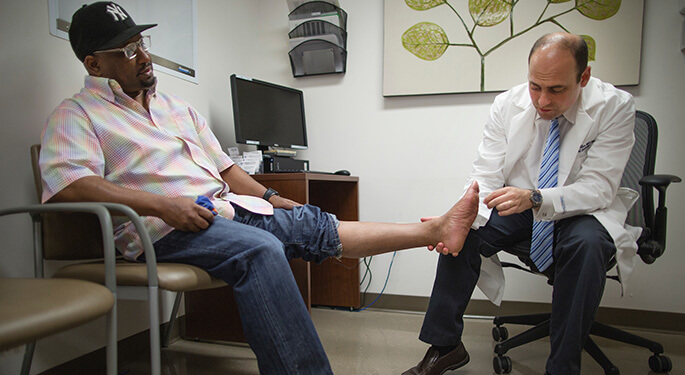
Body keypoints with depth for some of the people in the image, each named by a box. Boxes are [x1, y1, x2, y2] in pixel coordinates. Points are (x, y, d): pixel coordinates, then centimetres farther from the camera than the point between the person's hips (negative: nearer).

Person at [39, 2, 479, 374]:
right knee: (261, 249, -33)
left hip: (223, 208, 6)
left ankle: (436, 230, -11)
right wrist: (162, 204, -23)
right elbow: (67, 185, -15)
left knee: (310, 223, -10)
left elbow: (223, 165, 22)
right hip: (166, 231, -5)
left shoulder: (176, 107, 23)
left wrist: (269, 198, 8)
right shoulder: (77, 115, 4)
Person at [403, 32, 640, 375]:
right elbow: (485, 176, -12)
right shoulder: (507, 104, -9)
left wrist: (534, 198, -41)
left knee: (587, 243, -35)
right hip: (517, 207, 2)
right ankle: (445, 348, -8)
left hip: (579, 211, -1)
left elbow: (598, 188, -22)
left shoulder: (614, 108, -15)